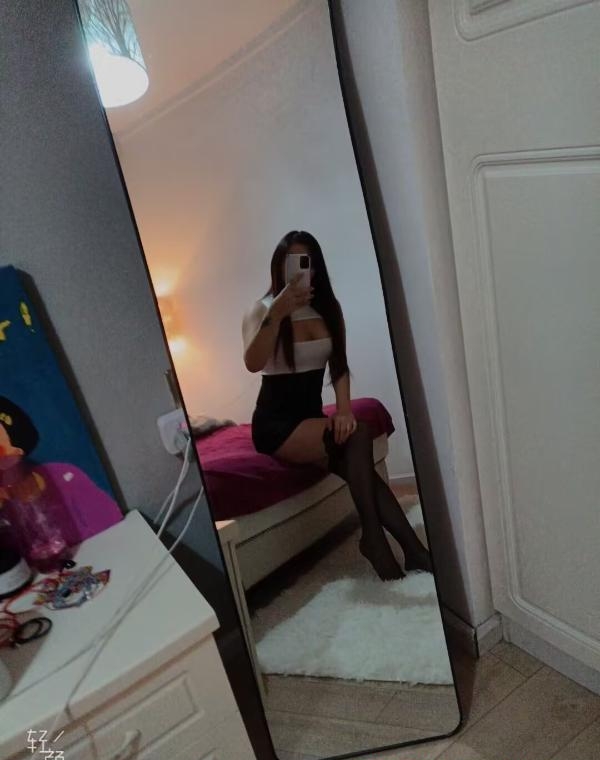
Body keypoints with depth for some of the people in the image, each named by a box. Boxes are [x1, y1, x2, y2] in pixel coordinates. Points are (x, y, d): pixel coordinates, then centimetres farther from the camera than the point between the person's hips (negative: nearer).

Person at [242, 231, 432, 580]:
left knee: (356, 461, -27)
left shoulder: (329, 307, 7)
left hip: (313, 416, 5)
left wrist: (344, 409, -16)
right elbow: (253, 364, -26)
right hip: (276, 423, -5)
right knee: (356, 436, -28)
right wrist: (277, 313, -38)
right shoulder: (261, 310, -7)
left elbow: (339, 366, 2)